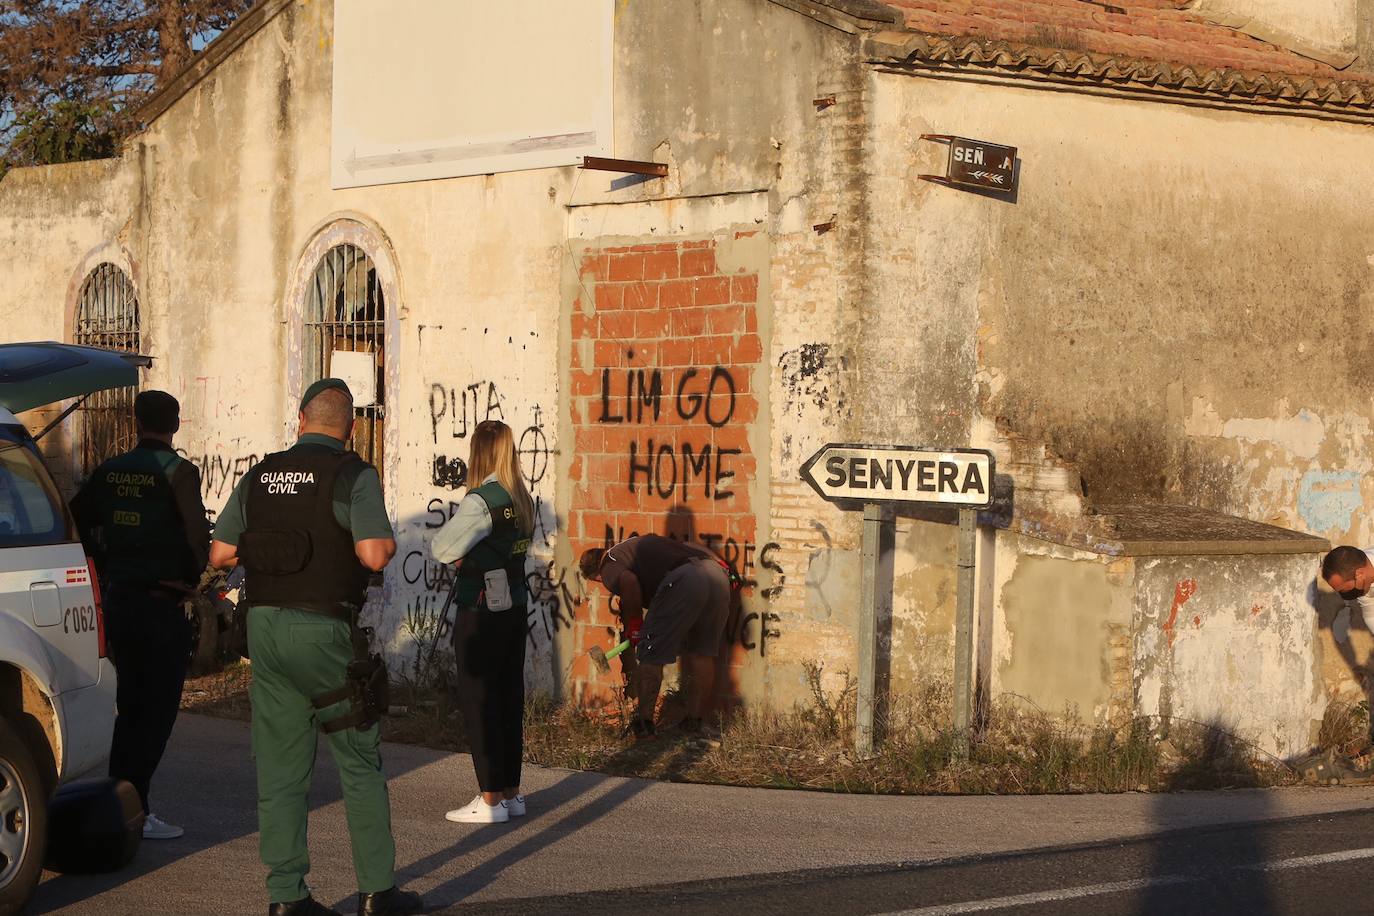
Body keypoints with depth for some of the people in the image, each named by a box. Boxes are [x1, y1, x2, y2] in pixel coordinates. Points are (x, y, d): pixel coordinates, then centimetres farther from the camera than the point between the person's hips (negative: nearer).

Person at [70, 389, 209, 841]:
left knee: (130, 705, 17)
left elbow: (75, 520, 9)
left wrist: (106, 568, 16)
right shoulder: (178, 472, -11)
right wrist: (193, 576, -2)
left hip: (117, 597, 6)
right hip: (163, 602, -6)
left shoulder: (110, 471, 7)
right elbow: (198, 533, -20)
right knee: (158, 709, -1)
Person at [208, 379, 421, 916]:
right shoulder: (353, 476, -7)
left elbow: (220, 553, 8)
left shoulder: (259, 476, 9)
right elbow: (375, 554, -19)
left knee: (279, 769, 8)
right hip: (324, 631, -5)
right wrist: (387, 542, 3)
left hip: (265, 627, 5)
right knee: (360, 762, 6)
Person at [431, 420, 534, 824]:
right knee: (509, 699, 12)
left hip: (480, 614, -8)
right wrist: (469, 555, 4)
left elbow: (440, 549, -14)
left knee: (479, 702, -2)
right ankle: (511, 793, 19)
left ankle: (490, 800, 0)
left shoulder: (480, 501, -17)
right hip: (514, 607, 8)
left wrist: (460, 553, 6)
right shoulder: (522, 500, 8)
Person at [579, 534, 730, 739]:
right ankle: (695, 721, 23)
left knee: (651, 654, 6)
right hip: (718, 573, 8)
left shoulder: (609, 568, 12)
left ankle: (644, 722, 10)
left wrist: (634, 626, 1)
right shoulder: (635, 546, 36)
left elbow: (628, 580, -11)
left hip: (684, 580, -8)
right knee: (702, 652, 18)